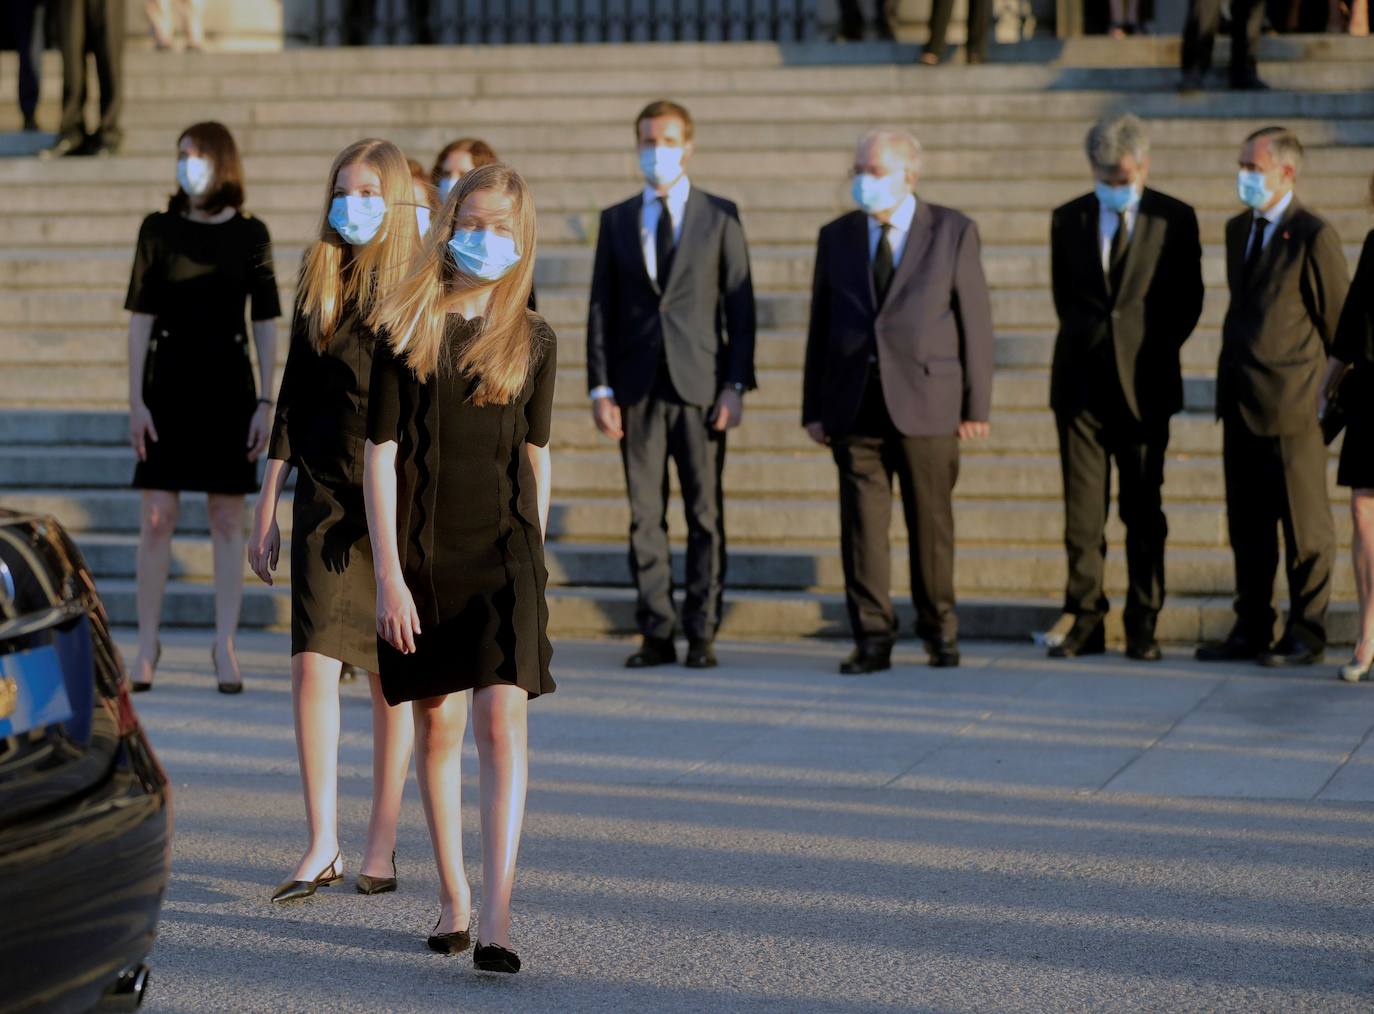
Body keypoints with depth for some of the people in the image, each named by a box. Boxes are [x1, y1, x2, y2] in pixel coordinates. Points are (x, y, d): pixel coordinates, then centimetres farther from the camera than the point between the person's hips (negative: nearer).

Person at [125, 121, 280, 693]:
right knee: (157, 517, -2)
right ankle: (147, 644, 8)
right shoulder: (158, 230, 3)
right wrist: (136, 399, -4)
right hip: (169, 382, 0)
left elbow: (266, 324, 4)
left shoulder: (250, 235, 3)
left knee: (228, 519, 2)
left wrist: (264, 403, -2)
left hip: (229, 383, 0)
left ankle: (224, 648, 8)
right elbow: (140, 318, 2)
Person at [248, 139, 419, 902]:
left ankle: (382, 846, 13)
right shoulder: (321, 288, 10)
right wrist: (267, 507, 14)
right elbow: (293, 403, 15)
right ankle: (323, 846, -2)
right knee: (315, 665, -7)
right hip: (328, 498, 3)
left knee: (393, 677, 4)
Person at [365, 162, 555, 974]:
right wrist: (388, 573, -8)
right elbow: (380, 454, -3)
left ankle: (498, 913, -15)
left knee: (503, 720, -12)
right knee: (438, 724, 8)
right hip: (423, 549, 0)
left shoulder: (532, 340, 5)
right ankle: (453, 893, 24)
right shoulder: (404, 329, -2)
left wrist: (536, 555, 16)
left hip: (503, 549, 0)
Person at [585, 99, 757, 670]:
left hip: (699, 384, -2)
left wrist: (736, 385, -6)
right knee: (645, 515, 2)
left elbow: (739, 305, 3)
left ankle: (701, 633, 4)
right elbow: (600, 307, 9)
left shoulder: (720, 217, 6)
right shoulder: (616, 220, 12)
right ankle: (656, 634, 6)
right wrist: (600, 387, -1)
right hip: (638, 386, 2)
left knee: (705, 514, -1)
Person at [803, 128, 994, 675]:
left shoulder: (953, 232, 3)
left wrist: (976, 405, -3)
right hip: (855, 404, 2)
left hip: (926, 402, -2)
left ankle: (940, 631, 17)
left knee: (931, 522, 4)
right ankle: (873, 639, 2)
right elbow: (820, 326, 11)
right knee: (862, 524, -2)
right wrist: (814, 409, 7)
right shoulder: (836, 237, 10)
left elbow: (975, 321, 1)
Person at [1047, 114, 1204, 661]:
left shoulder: (1175, 220, 2)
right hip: (1082, 382, 2)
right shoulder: (1068, 219, 8)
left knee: (1144, 511, 3)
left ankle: (1143, 626, 8)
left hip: (1144, 383, -2)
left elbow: (1188, 298, 5)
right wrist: (1088, 343, 8)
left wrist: (1153, 351, 0)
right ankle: (1086, 621, 5)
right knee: (1082, 512, 0)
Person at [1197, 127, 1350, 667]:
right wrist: (1230, 381, 18)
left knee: (1305, 526, 1)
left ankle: (1306, 636, 8)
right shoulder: (1239, 229, 14)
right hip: (1240, 402, 8)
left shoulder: (1314, 236, -10)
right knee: (1247, 525, 12)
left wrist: (1332, 394, -5)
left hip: (1289, 406, -8)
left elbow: (1337, 320, -7)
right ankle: (1251, 629, 19)